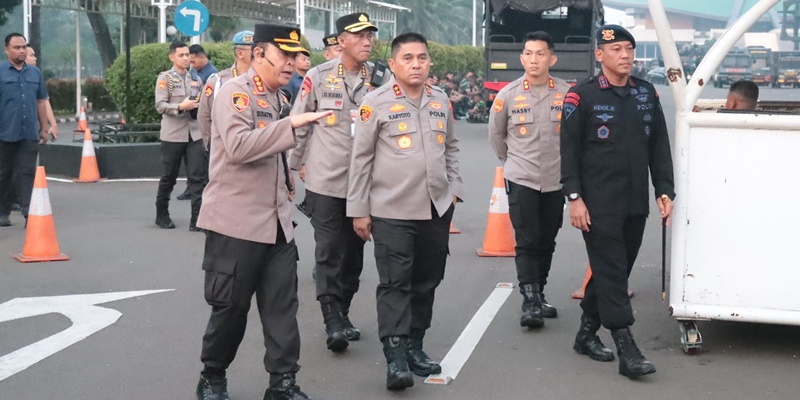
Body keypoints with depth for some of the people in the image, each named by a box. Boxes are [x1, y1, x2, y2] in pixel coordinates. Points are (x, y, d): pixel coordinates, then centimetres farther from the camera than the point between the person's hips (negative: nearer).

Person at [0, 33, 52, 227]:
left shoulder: (35, 73, 11)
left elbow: (41, 102, 16)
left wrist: (44, 129, 14)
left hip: (30, 133, 2)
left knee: (27, 173, -2)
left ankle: (29, 213, -5)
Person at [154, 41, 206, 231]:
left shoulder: (195, 77, 12)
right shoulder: (165, 78, -2)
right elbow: (160, 105, -10)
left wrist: (200, 103, -2)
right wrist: (181, 106, -23)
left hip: (195, 134, 4)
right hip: (173, 135, -3)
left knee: (197, 176, -5)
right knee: (169, 177, 8)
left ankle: (197, 219, -6)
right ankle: (161, 214, 25)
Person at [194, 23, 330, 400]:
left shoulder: (279, 99, 13)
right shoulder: (235, 91, -12)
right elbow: (238, 146, -28)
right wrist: (292, 123, -31)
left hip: (277, 223, 7)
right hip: (237, 223, -7)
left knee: (282, 305, 4)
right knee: (230, 307, 4)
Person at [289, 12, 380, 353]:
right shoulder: (318, 77, -4)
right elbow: (298, 123, 5)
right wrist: (296, 164, 9)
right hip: (325, 181, -3)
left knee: (354, 252, 11)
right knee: (330, 252, -4)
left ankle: (343, 312, 24)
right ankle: (332, 319, 0)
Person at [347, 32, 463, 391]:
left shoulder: (440, 100, 9)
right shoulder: (376, 103, -7)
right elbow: (361, 158, -5)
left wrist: (454, 188, 13)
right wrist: (358, 210, -5)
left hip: (437, 208, 5)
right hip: (392, 210, -5)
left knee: (427, 282, 11)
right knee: (394, 283, -5)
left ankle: (414, 347, 24)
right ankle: (394, 357, -4)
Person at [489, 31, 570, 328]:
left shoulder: (567, 94, -4)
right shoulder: (508, 95, -4)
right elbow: (495, 135, 11)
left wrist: (565, 162, 12)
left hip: (555, 181, 2)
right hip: (520, 180, -2)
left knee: (546, 243, 10)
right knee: (527, 242, -7)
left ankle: (538, 296, 23)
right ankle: (529, 302, -6)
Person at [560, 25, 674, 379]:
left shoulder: (647, 94, 10)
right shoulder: (582, 96, -4)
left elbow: (660, 147, 13)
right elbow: (569, 150, -6)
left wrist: (664, 191, 7)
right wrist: (574, 197, -11)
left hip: (636, 204, 6)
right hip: (598, 205, -5)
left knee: (615, 272, 12)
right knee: (611, 273, -6)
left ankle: (586, 334, 27)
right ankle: (627, 351, -6)